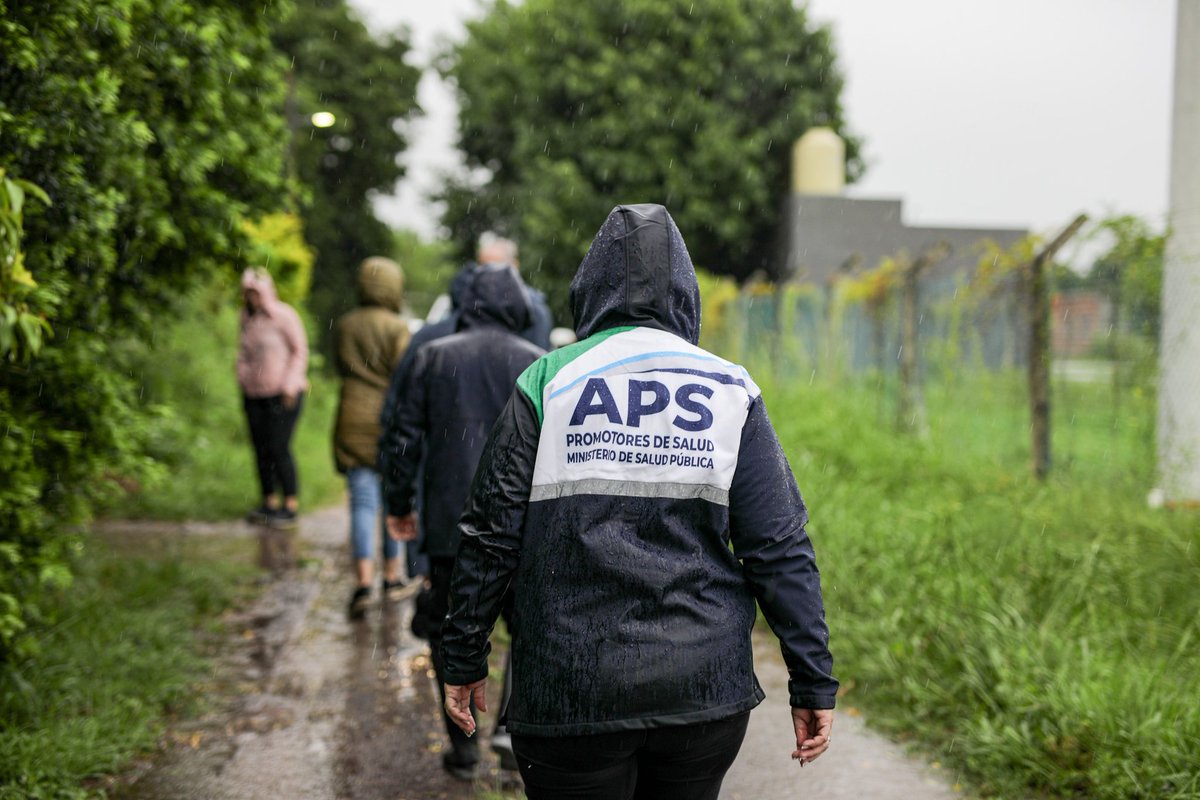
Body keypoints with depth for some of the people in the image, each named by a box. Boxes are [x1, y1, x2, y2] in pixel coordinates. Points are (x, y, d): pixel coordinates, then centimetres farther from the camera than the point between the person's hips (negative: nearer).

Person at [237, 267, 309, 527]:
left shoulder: (284, 315, -7)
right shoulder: (248, 318, 13)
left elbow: (300, 351, -5)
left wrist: (289, 385, -9)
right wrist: (243, 377, 12)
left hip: (282, 394, -6)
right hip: (255, 394, 6)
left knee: (279, 448, -10)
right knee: (261, 449, 4)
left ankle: (291, 506, -2)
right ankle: (269, 503, 14)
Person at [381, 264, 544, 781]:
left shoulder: (432, 357, 2)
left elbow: (406, 437, 2)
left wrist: (398, 504, 12)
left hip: (451, 524, 1)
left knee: (450, 629, 12)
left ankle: (463, 747, 13)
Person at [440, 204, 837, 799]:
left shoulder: (548, 383, -2)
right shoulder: (731, 391, 2)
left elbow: (490, 537, -2)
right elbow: (781, 549, -1)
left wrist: (463, 662, 8)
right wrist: (813, 683, 4)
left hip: (570, 691, -1)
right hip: (705, 687, 2)